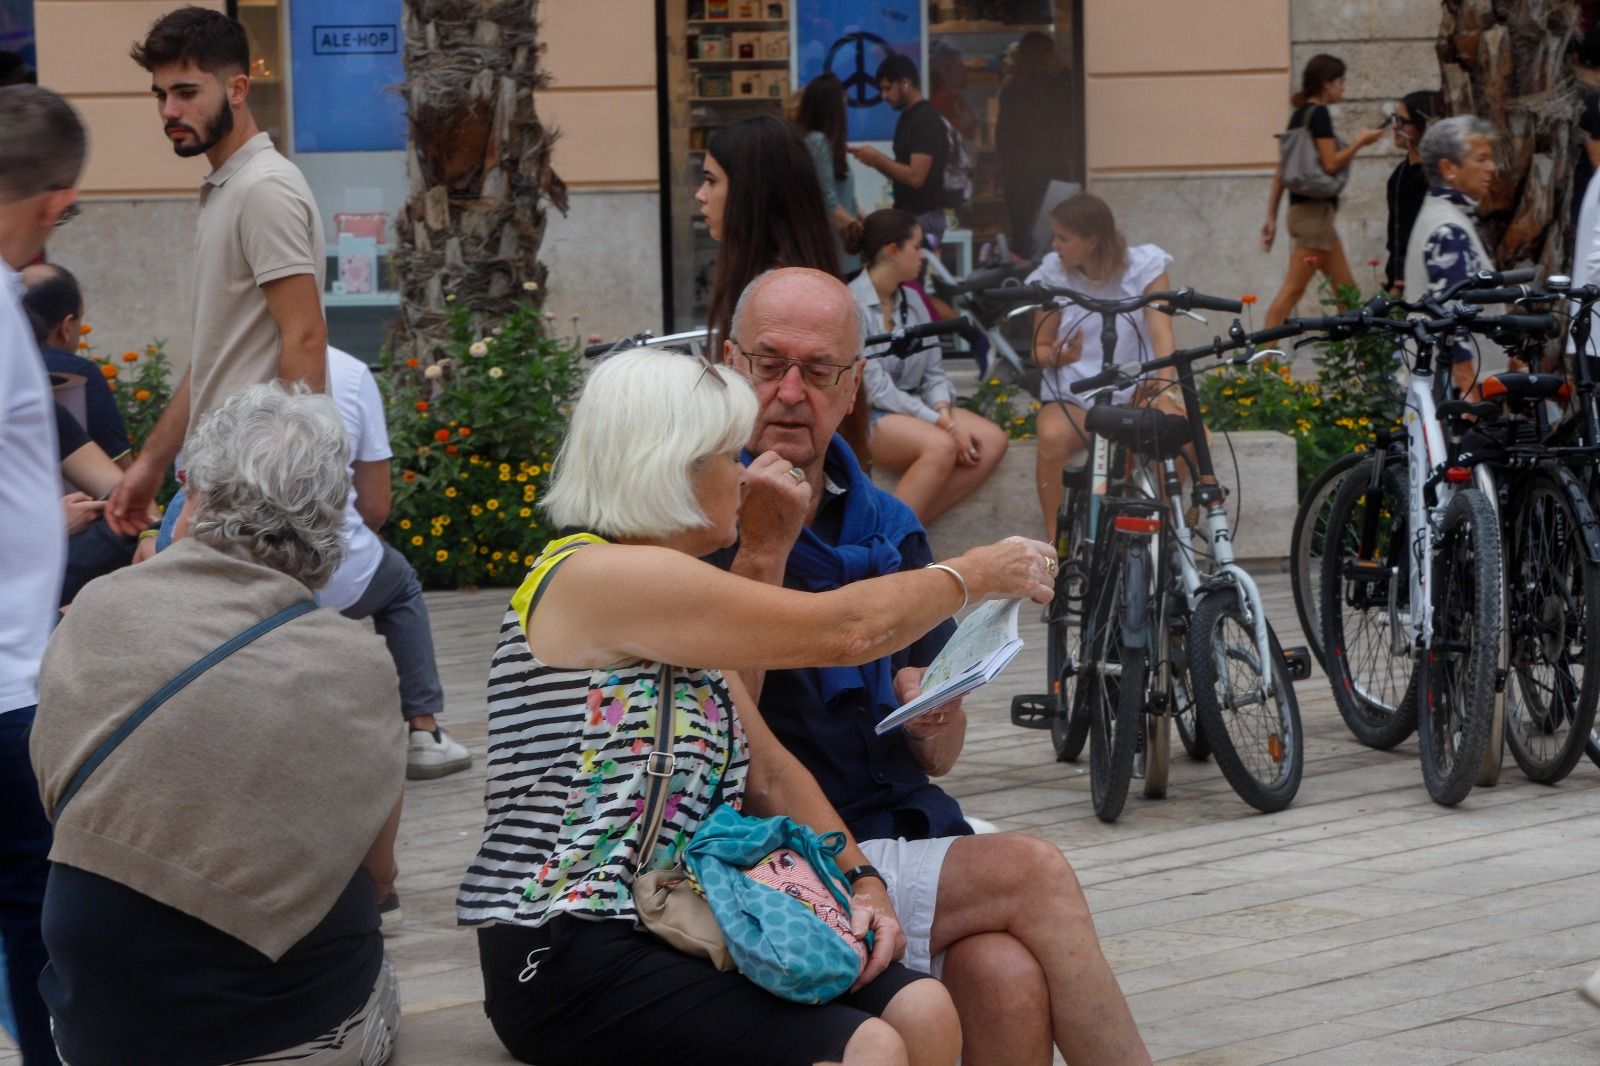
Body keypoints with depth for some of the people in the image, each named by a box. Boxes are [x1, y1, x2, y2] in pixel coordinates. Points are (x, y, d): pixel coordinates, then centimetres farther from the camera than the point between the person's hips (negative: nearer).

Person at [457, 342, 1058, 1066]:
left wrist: (861, 879, 2)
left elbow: (770, 770, 17)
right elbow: (845, 630, -12)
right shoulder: (598, 577, -14)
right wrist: (977, 574, 3)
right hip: (570, 958, -9)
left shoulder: (666, 603, 18)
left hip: (676, 930, 9)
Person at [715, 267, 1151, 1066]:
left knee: (1007, 978, -27)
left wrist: (932, 720, -5)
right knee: (1031, 873, -23)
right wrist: (763, 549, -17)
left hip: (906, 833, 5)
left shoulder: (888, 529, 17)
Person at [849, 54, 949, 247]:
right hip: (906, 215, 9)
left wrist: (878, 159, -14)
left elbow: (915, 176, -23)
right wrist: (876, 160, 2)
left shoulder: (927, 121, -16)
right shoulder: (906, 118, 13)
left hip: (924, 218, -9)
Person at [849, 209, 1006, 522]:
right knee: (941, 445, -33)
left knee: (993, 440, -14)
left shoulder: (912, 301, 12)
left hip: (912, 408, 8)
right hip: (865, 416, -8)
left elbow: (934, 372, 10)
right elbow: (874, 389, -20)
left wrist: (943, 411, -13)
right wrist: (943, 424, -21)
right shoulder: (852, 305, -15)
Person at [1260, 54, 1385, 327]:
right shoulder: (1319, 113, -10)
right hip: (1315, 209, -10)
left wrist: (1272, 217, 16)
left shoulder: (1300, 114, 16)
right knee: (1293, 289, -11)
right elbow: (1330, 163, -18)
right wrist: (1360, 141, -4)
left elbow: (1281, 171, 16)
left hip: (1302, 208, 10)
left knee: (1346, 289, 12)